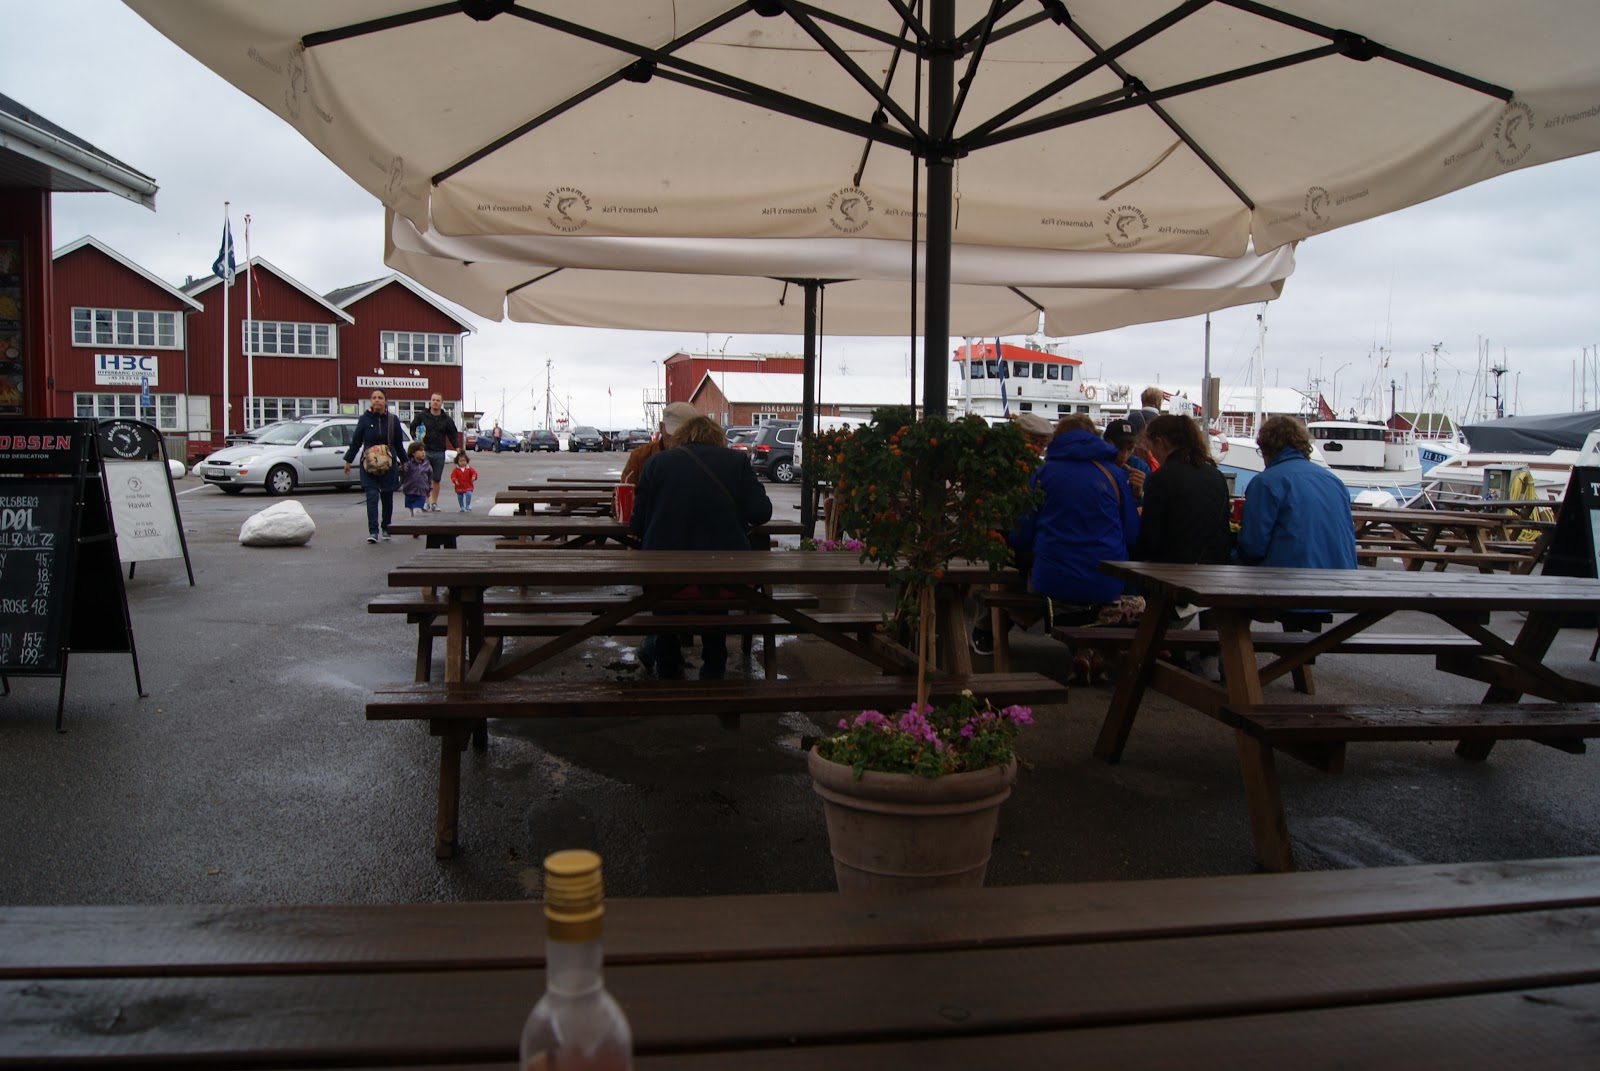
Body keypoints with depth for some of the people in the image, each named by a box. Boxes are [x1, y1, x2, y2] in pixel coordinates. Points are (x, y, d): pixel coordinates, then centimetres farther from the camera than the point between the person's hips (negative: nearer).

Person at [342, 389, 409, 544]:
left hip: (389, 464, 1)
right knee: (372, 497, -10)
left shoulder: (392, 420, 2)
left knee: (387, 498, 9)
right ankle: (373, 532, -12)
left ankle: (386, 528, 25)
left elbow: (399, 444, 11)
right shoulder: (365, 419, 0)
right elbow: (356, 442, 7)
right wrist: (348, 460, 10)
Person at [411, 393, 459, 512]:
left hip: (440, 453, 2)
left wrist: (457, 448, -3)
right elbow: (413, 430, 11)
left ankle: (434, 503, 17)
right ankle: (426, 502, 2)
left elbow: (453, 435, 10)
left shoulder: (447, 419, 7)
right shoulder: (421, 416, 3)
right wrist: (416, 436, -10)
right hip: (425, 451, -2)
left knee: (437, 480, 7)